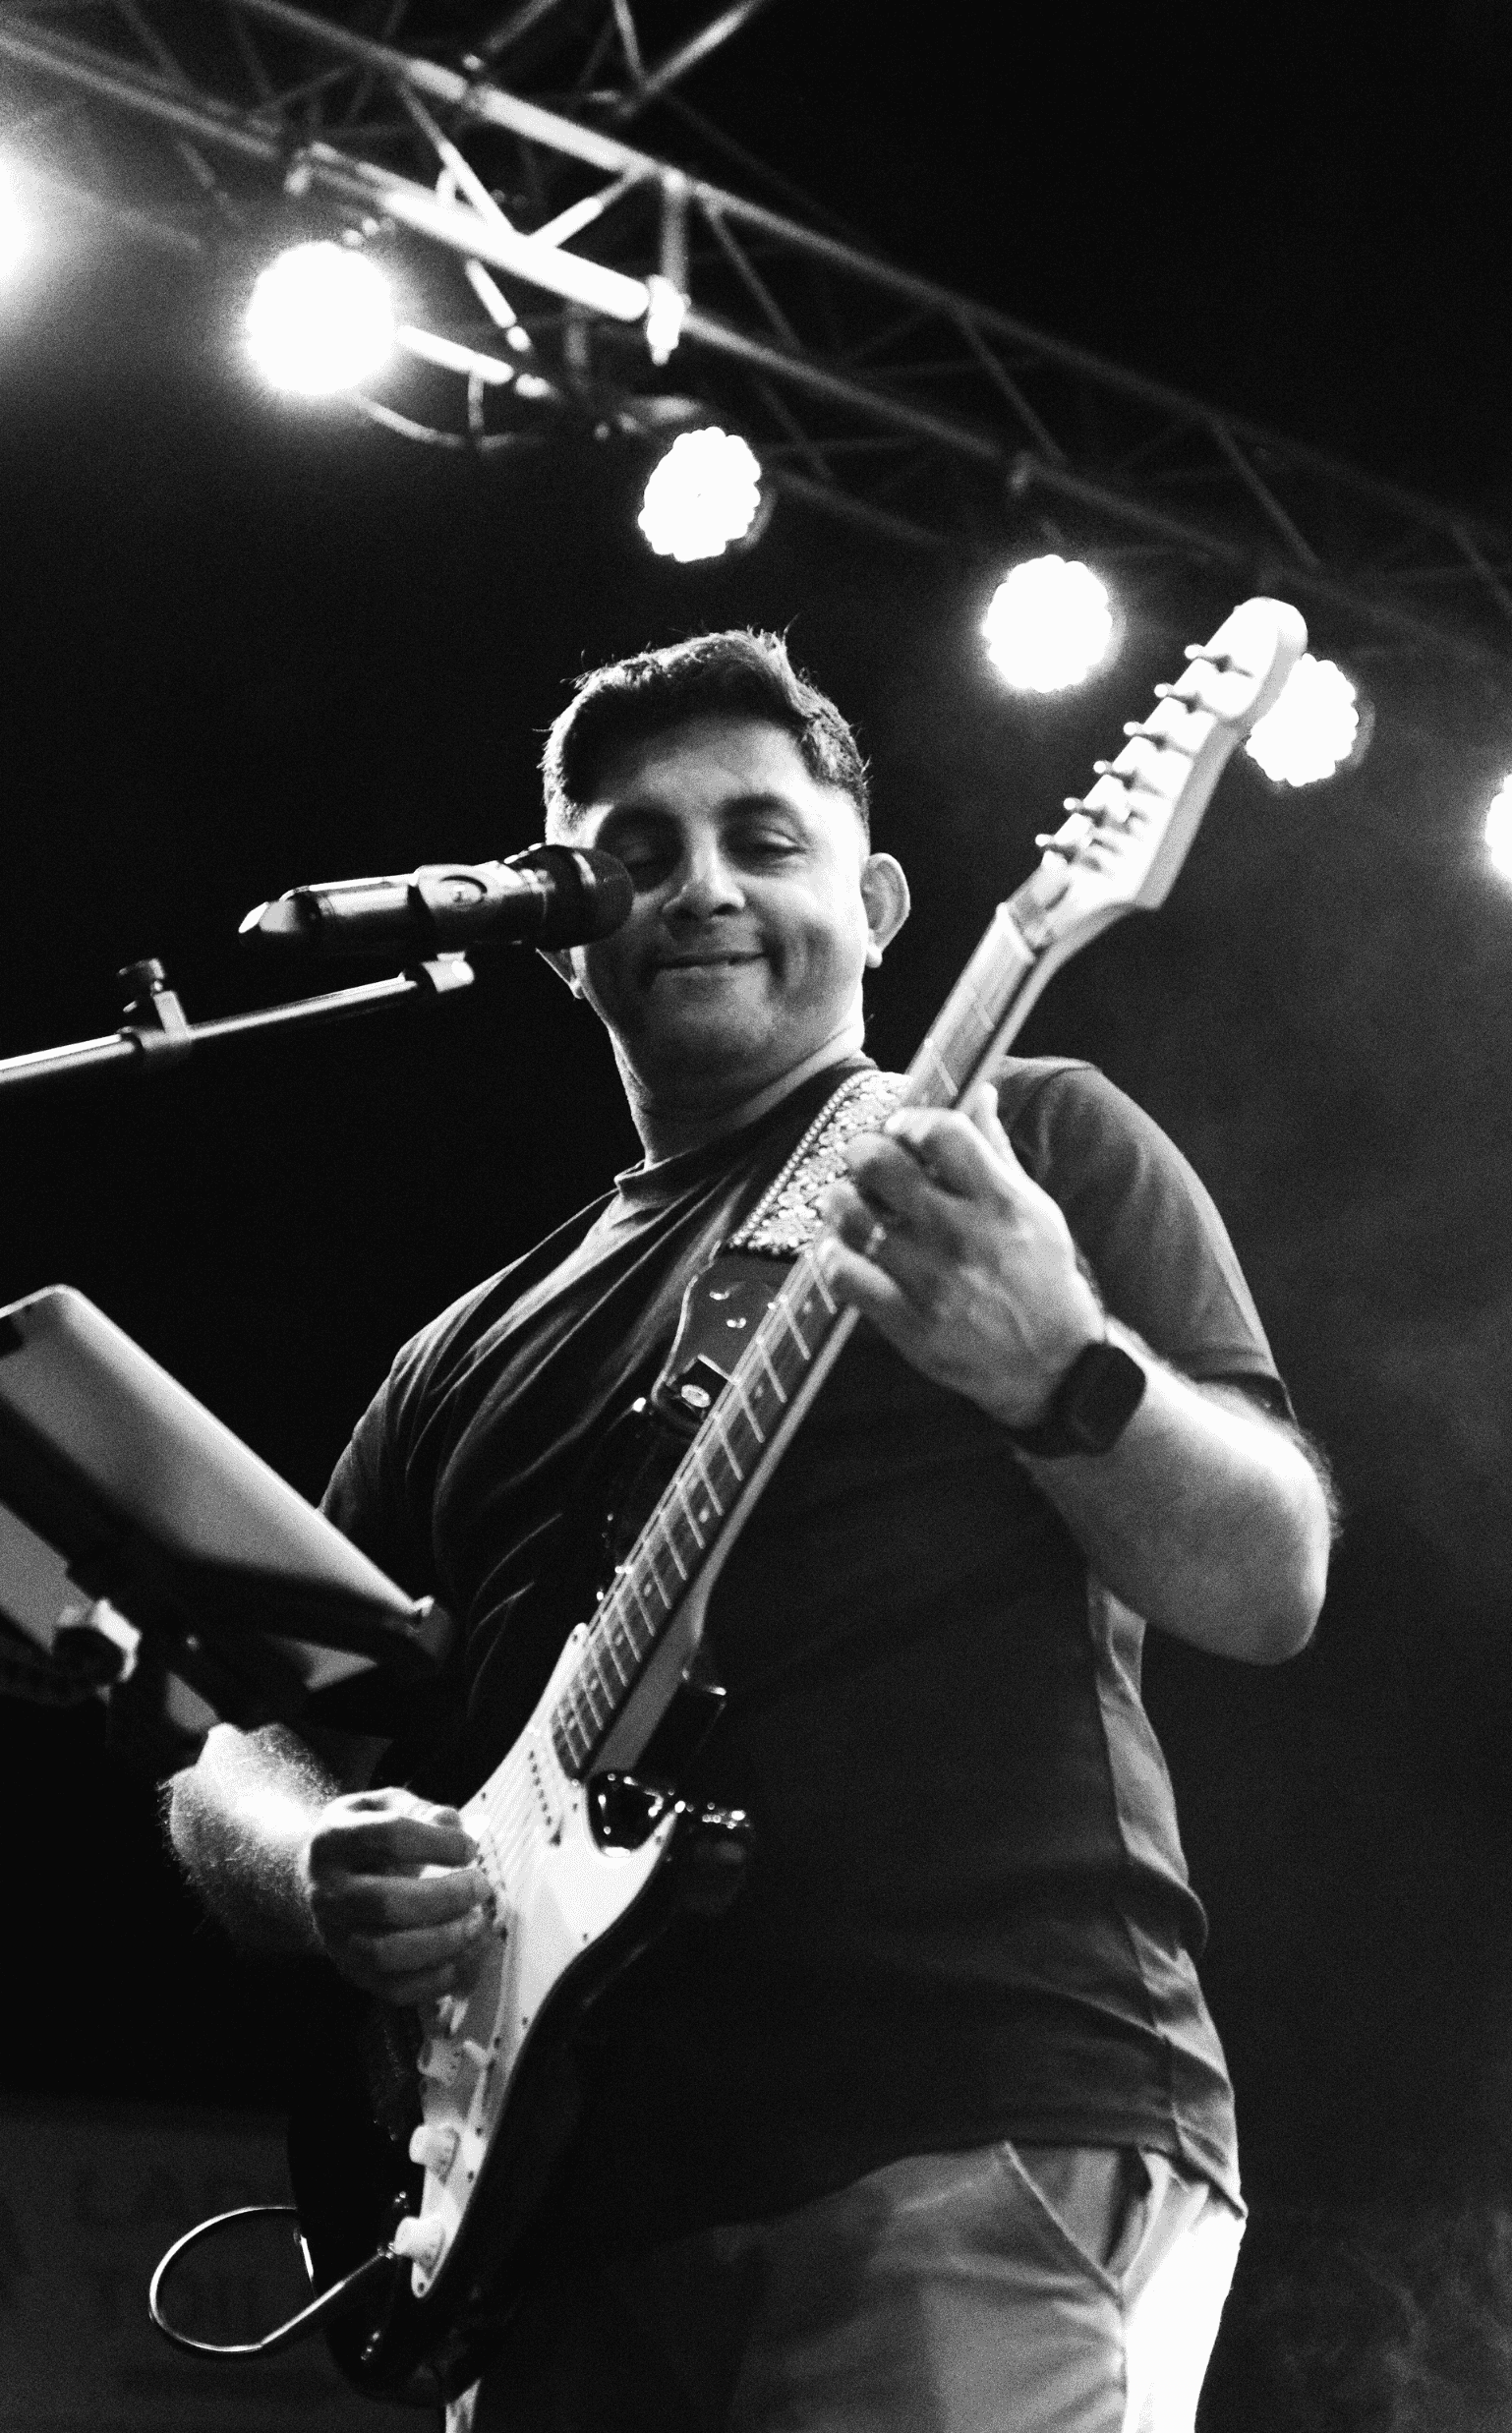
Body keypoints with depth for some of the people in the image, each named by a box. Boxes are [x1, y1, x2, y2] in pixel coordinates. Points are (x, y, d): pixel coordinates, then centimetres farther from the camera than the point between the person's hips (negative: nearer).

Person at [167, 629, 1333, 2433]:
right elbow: (237, 1744, 21)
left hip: (992, 2155, -4)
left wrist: (1061, 1370, -17)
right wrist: (327, 1865, -3)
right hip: (560, 2221, 5)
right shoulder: (477, 1352, 24)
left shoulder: (1028, 1139, 12)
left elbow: (1271, 1587, 3)